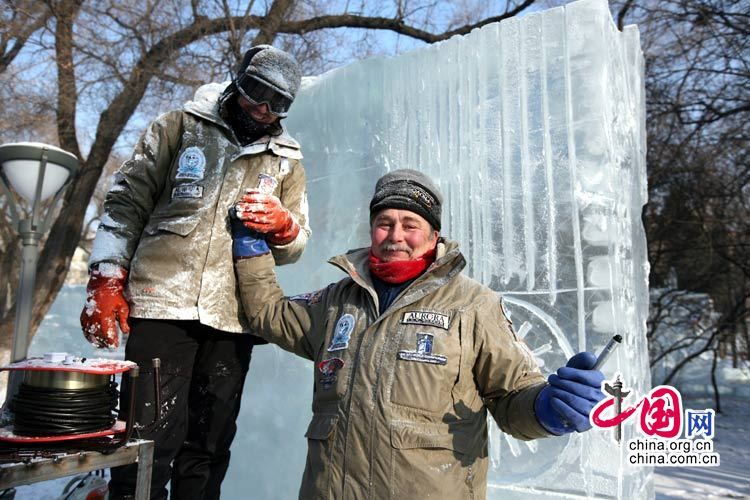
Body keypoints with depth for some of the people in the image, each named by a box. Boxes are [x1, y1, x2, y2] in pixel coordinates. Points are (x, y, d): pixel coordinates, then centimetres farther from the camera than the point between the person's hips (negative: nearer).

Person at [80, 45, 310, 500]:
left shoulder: (286, 160, 14)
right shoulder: (180, 127, 9)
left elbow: (295, 246, 13)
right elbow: (127, 203, 6)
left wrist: (283, 227, -10)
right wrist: (107, 279, -3)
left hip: (232, 317, 3)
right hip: (162, 303, -2)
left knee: (207, 449, 10)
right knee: (149, 441, -3)